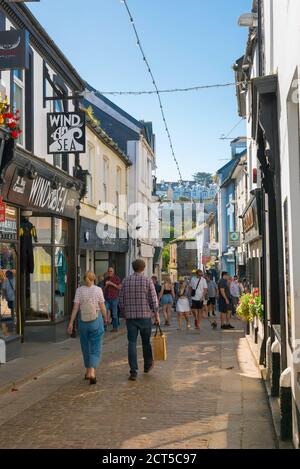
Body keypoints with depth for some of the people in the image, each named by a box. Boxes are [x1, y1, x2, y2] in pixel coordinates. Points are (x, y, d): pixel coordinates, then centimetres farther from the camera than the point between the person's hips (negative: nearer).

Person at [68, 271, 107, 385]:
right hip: (96, 320, -2)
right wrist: (105, 318, 13)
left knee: (85, 346, 17)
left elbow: (75, 307, -6)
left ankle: (88, 372, 27)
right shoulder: (98, 289, -5)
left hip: (83, 320, 2)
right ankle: (92, 372, -16)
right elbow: (102, 307, -4)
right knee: (95, 348, 1)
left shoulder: (79, 290, -1)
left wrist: (71, 323, -5)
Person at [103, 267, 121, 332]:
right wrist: (106, 285, -3)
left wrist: (112, 284, -15)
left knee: (114, 314, 0)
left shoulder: (117, 278, 1)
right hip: (106, 298, 3)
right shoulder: (105, 279, 13)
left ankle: (115, 327, 7)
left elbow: (120, 287, -5)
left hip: (114, 298, -3)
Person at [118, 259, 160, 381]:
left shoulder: (126, 281, 3)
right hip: (145, 316, -1)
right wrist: (157, 315, 1)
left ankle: (133, 372, -4)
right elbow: (153, 300, -7)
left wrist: (124, 314, 18)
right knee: (146, 341, 16)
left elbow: (121, 300, 6)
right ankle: (147, 365, 34)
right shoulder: (148, 281, -5)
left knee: (132, 343, 1)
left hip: (130, 316, 1)